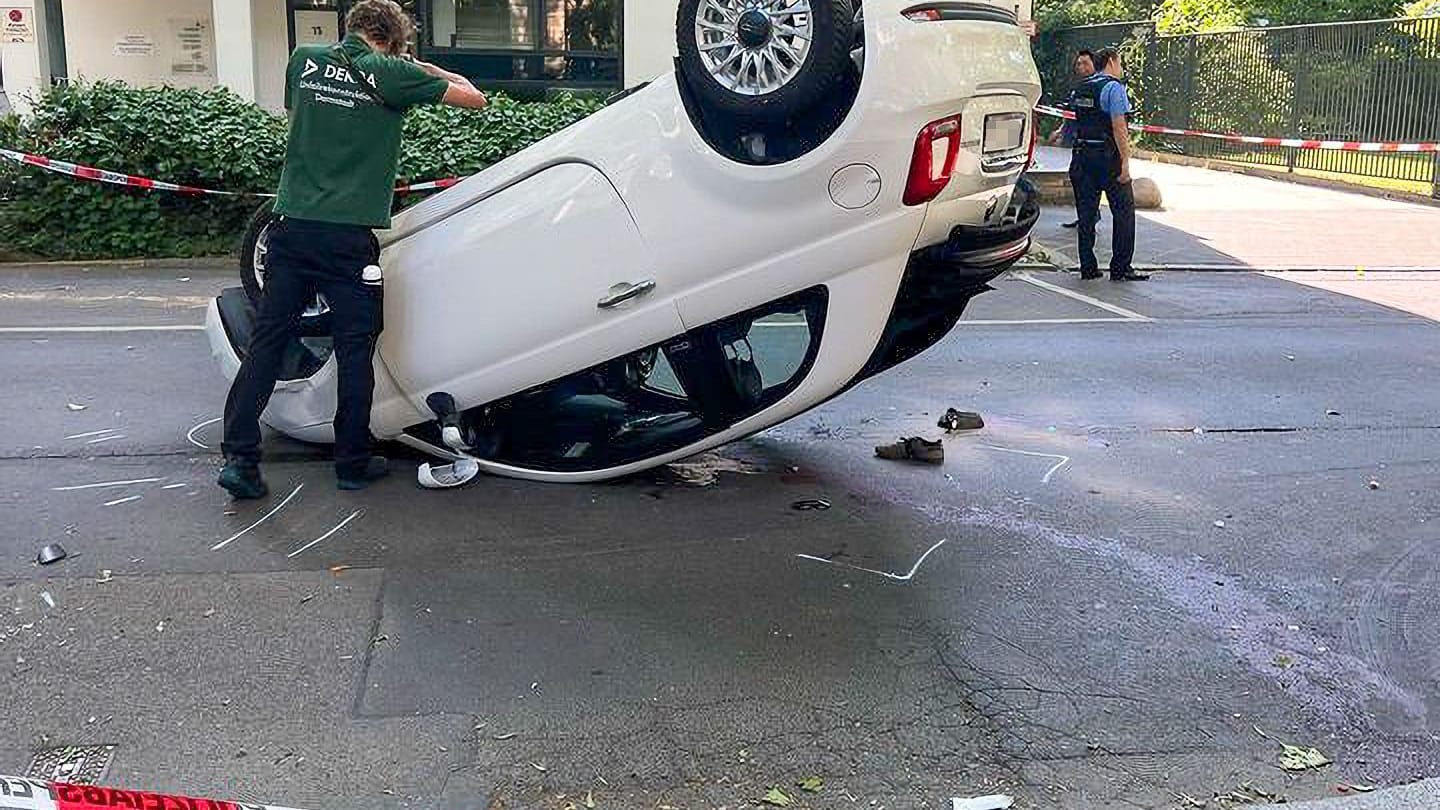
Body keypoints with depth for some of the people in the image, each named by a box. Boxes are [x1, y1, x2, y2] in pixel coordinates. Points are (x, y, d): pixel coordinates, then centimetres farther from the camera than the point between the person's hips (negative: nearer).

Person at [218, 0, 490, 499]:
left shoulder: (305, 60, 9)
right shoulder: (391, 74, -4)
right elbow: (474, 98, 3)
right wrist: (423, 69, 19)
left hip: (292, 225, 5)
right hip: (348, 237, -4)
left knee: (267, 340, 8)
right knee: (356, 348, 7)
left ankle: (239, 457, 4)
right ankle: (353, 463, 15)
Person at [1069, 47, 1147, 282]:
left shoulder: (1081, 88, 13)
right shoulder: (1114, 87, -10)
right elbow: (1119, 126, -16)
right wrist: (1125, 161, -17)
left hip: (1083, 156, 7)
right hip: (1107, 157, -7)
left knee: (1087, 214, 9)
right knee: (1124, 212, 2)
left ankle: (1088, 267, 10)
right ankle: (1120, 267, 2)